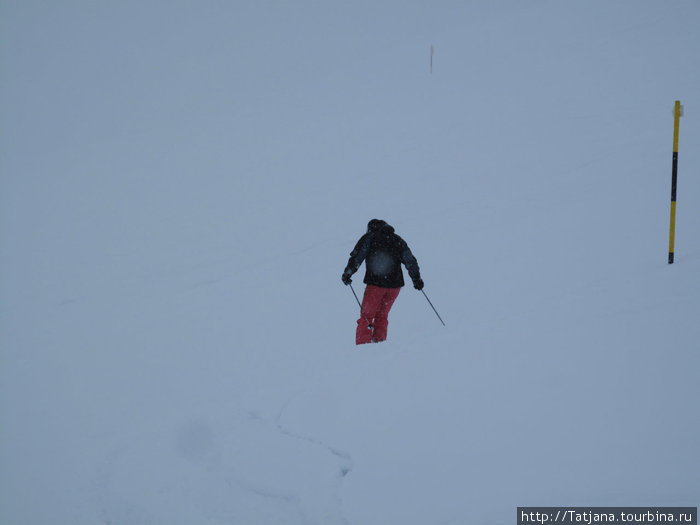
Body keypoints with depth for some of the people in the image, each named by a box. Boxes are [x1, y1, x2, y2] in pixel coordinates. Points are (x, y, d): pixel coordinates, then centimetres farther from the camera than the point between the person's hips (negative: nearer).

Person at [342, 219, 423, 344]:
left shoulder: (369, 238, 5)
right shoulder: (398, 240, 16)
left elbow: (357, 257, -5)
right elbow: (410, 261, 16)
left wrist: (348, 273, -2)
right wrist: (417, 279, 24)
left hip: (375, 283, -4)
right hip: (395, 284, 4)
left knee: (366, 316, 2)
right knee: (382, 316, 18)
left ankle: (362, 345, -9)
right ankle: (379, 342, 9)